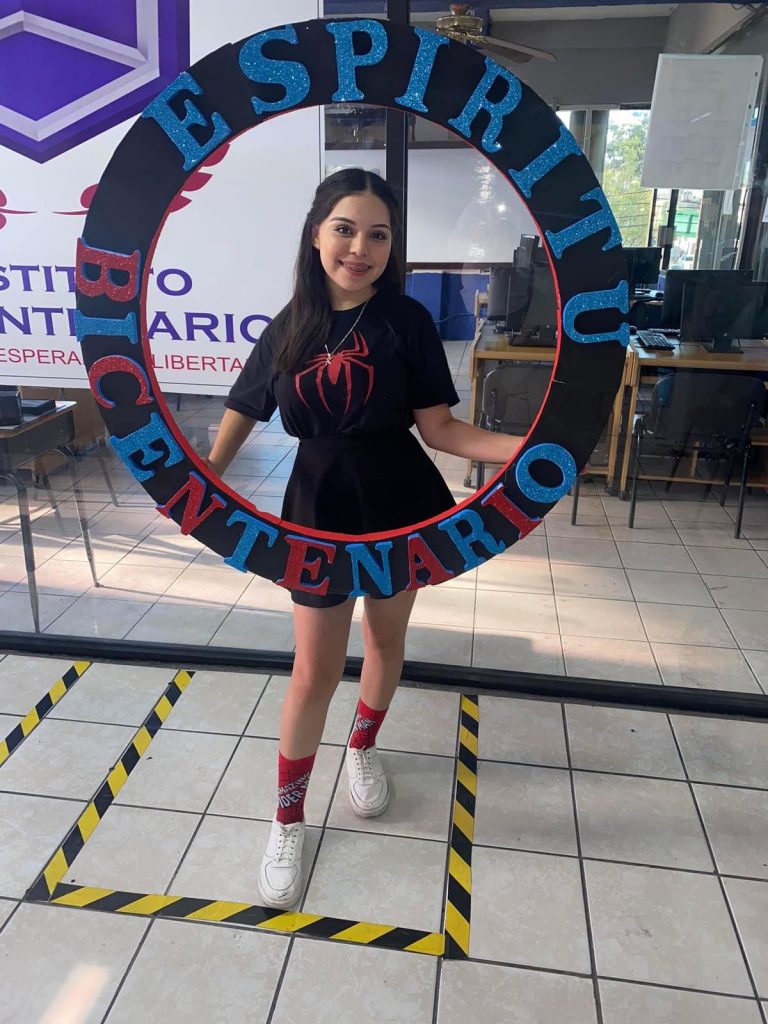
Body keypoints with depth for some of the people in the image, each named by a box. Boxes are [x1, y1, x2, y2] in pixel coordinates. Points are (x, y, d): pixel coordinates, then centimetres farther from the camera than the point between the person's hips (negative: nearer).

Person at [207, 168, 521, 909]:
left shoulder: (406, 320, -7)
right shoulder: (289, 328, -2)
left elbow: (438, 428, -10)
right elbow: (243, 411, 7)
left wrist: (525, 446, -23)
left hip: (402, 506, 1)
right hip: (319, 507, 0)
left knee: (386, 640, 18)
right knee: (315, 671, 3)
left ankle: (363, 747, 49)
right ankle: (287, 821, 24)